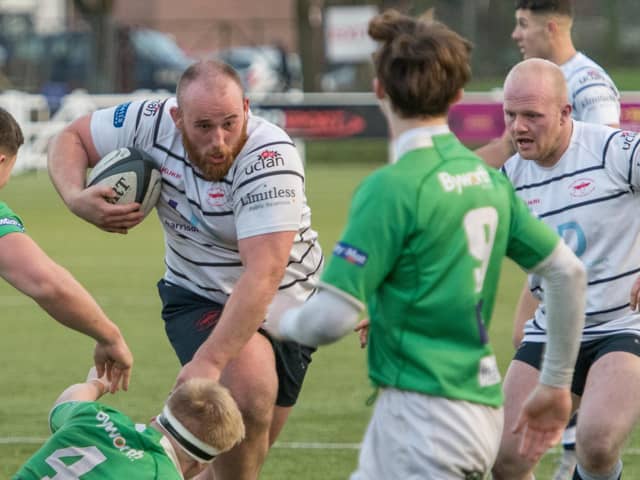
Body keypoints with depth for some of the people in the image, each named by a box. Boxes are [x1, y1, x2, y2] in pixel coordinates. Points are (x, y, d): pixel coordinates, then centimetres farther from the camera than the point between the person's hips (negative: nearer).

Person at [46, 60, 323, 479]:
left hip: (284, 301, 0)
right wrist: (76, 198, -23)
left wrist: (210, 360, -47)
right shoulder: (152, 123, -20)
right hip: (197, 298, 0)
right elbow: (72, 139, -1)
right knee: (250, 391, -27)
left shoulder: (270, 160, -33)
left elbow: (263, 275, -40)